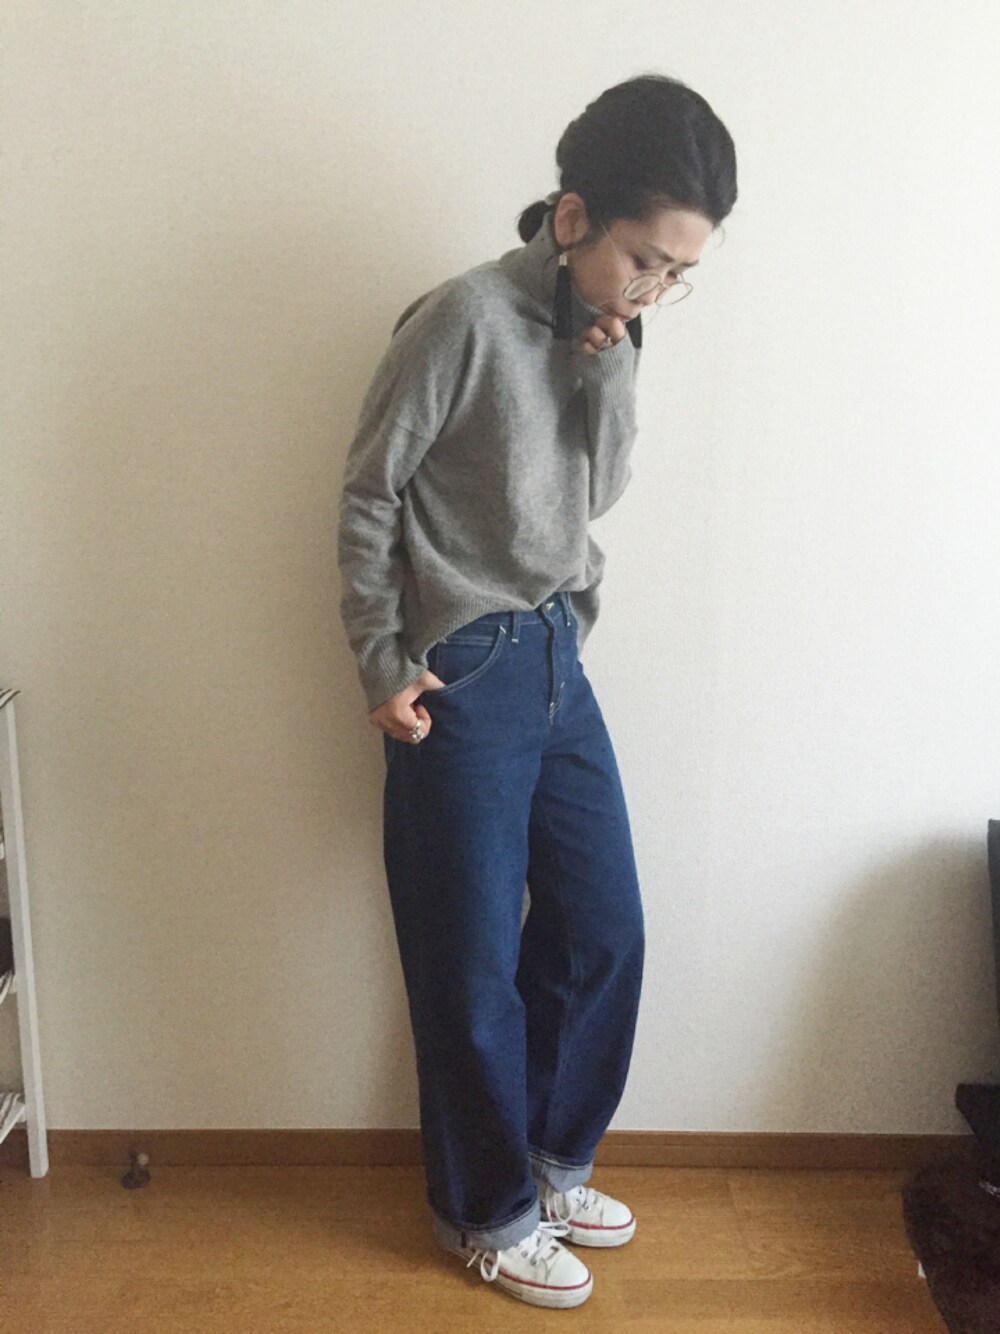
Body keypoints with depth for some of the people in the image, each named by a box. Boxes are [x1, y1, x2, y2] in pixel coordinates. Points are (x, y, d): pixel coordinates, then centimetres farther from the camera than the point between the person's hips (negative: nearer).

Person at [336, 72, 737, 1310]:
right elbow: (369, 492, -10)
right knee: (474, 962, 5)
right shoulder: (467, 316, -15)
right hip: (464, 676, -7)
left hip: (558, 659, 8)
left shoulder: (600, 328, 8)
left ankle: (550, 1162, 36)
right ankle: (490, 1212, 27)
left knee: (603, 929, 14)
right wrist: (382, 662, -10)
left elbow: (599, 486, 1)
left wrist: (610, 363, -11)